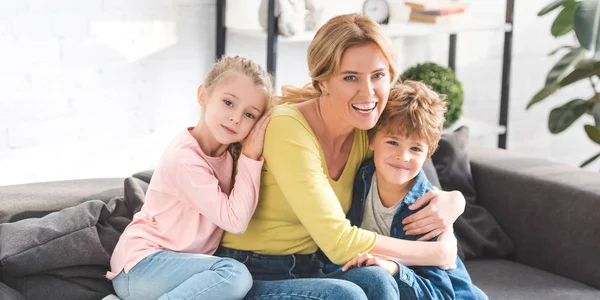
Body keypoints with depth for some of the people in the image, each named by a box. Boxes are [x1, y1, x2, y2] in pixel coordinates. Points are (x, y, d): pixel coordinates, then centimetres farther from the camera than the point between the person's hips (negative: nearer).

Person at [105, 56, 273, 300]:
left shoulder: (230, 147, 3)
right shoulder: (184, 159, -21)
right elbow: (235, 221, -21)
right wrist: (251, 158, -18)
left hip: (177, 264, 10)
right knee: (234, 275, -29)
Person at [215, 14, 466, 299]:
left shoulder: (367, 134, 0)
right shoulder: (289, 128, -21)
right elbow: (339, 243, -26)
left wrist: (452, 202, -10)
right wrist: (439, 253, -15)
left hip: (306, 274, 6)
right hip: (250, 277, -6)